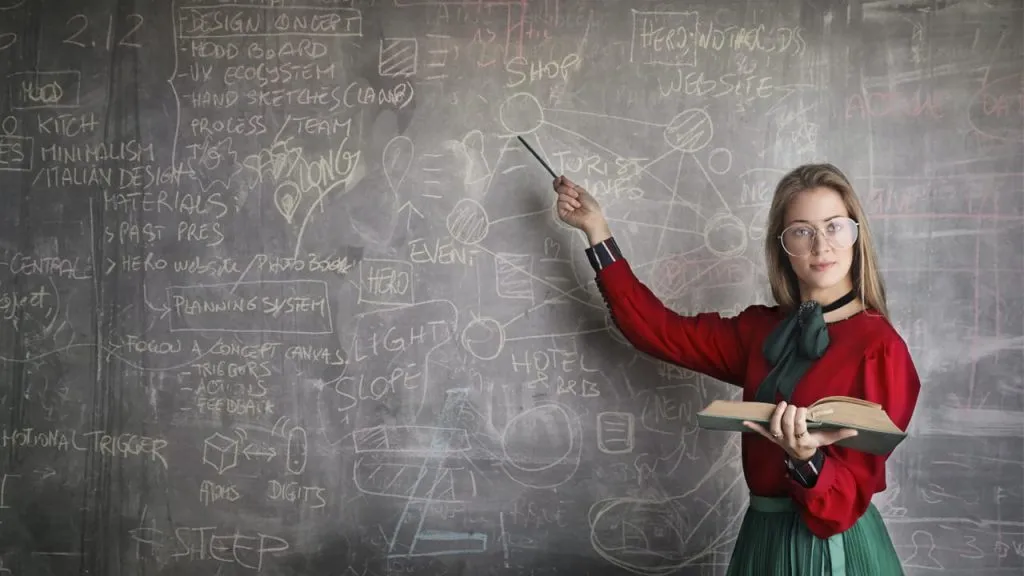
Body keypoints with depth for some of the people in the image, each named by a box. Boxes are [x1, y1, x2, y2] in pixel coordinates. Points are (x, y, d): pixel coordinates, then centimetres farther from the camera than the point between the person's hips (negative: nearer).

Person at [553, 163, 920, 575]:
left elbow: (852, 493, -16)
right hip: (763, 536, 6)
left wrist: (806, 460, -37)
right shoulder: (762, 329, 3)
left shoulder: (879, 346, -14)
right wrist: (596, 230, 5)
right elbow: (658, 330, 5)